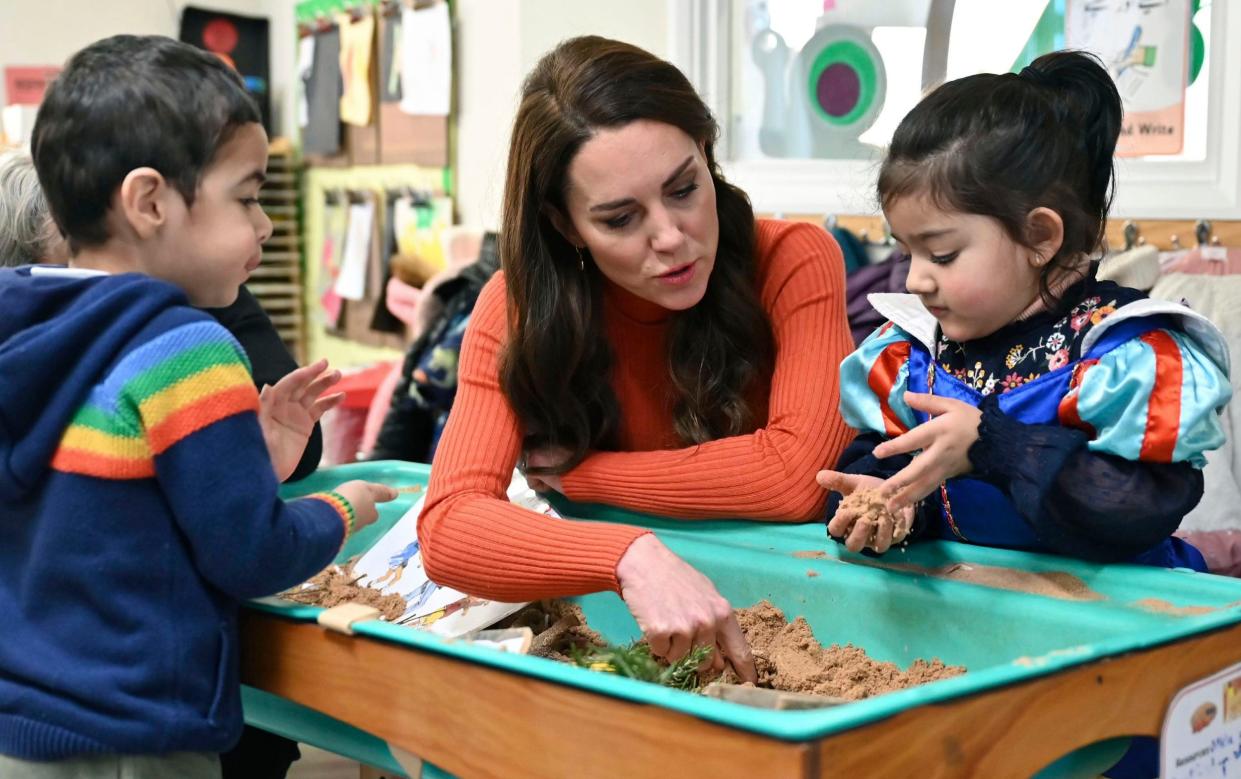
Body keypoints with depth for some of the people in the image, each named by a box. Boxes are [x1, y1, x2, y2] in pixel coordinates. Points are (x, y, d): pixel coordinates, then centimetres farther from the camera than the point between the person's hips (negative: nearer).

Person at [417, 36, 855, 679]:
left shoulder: (794, 263, -15)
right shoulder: (515, 309, -13)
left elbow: (796, 475, -25)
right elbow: (447, 527, -24)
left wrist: (577, 473, -17)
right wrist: (630, 556, -40)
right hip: (610, 624, 2)